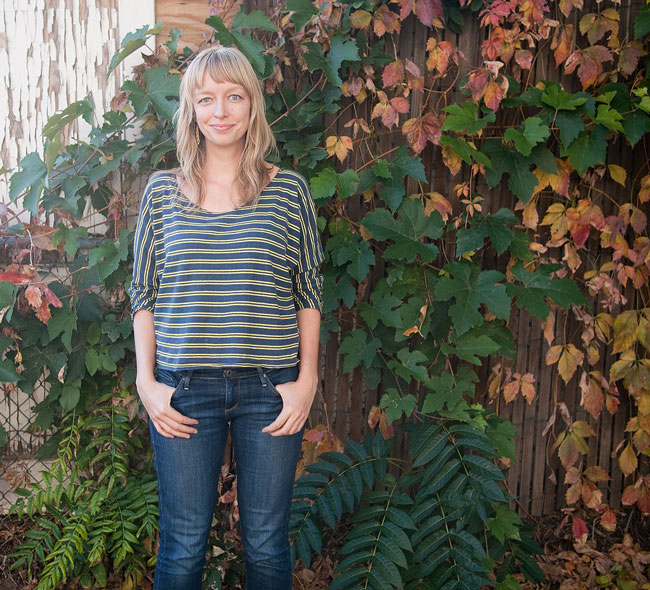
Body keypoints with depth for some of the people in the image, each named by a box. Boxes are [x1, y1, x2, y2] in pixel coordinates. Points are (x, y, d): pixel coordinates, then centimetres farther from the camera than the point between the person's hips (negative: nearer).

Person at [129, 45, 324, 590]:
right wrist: (146, 381, 0)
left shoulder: (289, 190, 3)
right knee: (183, 545, 10)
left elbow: (309, 293, 5)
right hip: (183, 390, 1)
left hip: (271, 388, 0)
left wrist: (307, 379, -2)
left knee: (267, 543, 11)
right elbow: (144, 295, 8)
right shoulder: (162, 191, 5)